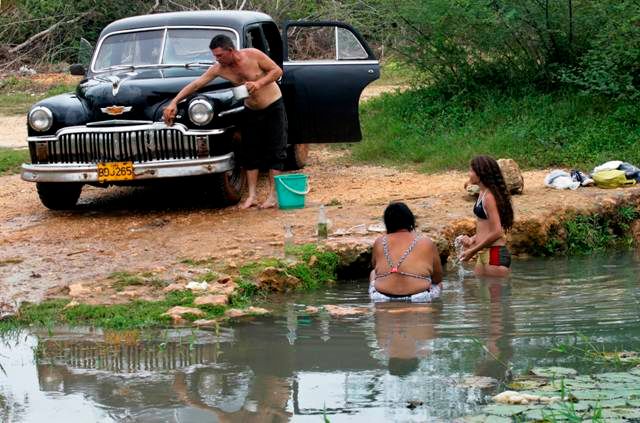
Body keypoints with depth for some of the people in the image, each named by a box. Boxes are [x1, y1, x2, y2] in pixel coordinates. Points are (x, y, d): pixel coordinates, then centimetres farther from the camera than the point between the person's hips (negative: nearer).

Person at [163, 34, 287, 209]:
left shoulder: (253, 55, -23)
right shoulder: (219, 68, -12)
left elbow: (277, 70, -16)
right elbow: (195, 85, -13)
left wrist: (259, 83, -30)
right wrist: (174, 103, -20)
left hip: (273, 108, -4)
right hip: (251, 111, 4)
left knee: (275, 151, -4)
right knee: (250, 153, 0)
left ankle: (272, 195, 0)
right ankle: (252, 196, 2)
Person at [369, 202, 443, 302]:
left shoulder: (379, 243, 2)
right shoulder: (426, 243, -3)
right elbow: (438, 278, 5)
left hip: (382, 299, 2)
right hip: (419, 299, -1)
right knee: (437, 284, 35)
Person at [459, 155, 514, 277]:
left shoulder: (488, 197, -16)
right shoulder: (483, 194, 11)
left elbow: (496, 232, -20)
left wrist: (473, 251, -13)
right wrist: (472, 239, 5)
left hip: (495, 254, -10)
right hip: (485, 253, 10)